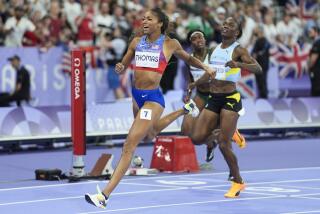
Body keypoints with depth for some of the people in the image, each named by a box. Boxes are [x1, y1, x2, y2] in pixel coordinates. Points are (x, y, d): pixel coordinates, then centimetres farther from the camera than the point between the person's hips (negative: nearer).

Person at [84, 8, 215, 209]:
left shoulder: (170, 44, -2)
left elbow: (188, 58, 17)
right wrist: (120, 68, -8)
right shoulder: (137, 42, 7)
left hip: (152, 98, -7)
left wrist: (205, 66, 1)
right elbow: (123, 66, 15)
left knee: (129, 145, -16)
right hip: (136, 95, 7)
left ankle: (105, 194, -20)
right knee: (151, 131, 32)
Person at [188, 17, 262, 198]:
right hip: (214, 99, 7)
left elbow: (258, 69, -21)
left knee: (224, 144, -11)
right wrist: (194, 84, 35)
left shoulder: (238, 50, -7)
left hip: (230, 99, -7)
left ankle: (238, 182, 6)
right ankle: (224, 131, 26)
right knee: (197, 138, -3)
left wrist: (239, 64, -36)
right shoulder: (216, 49, 14)